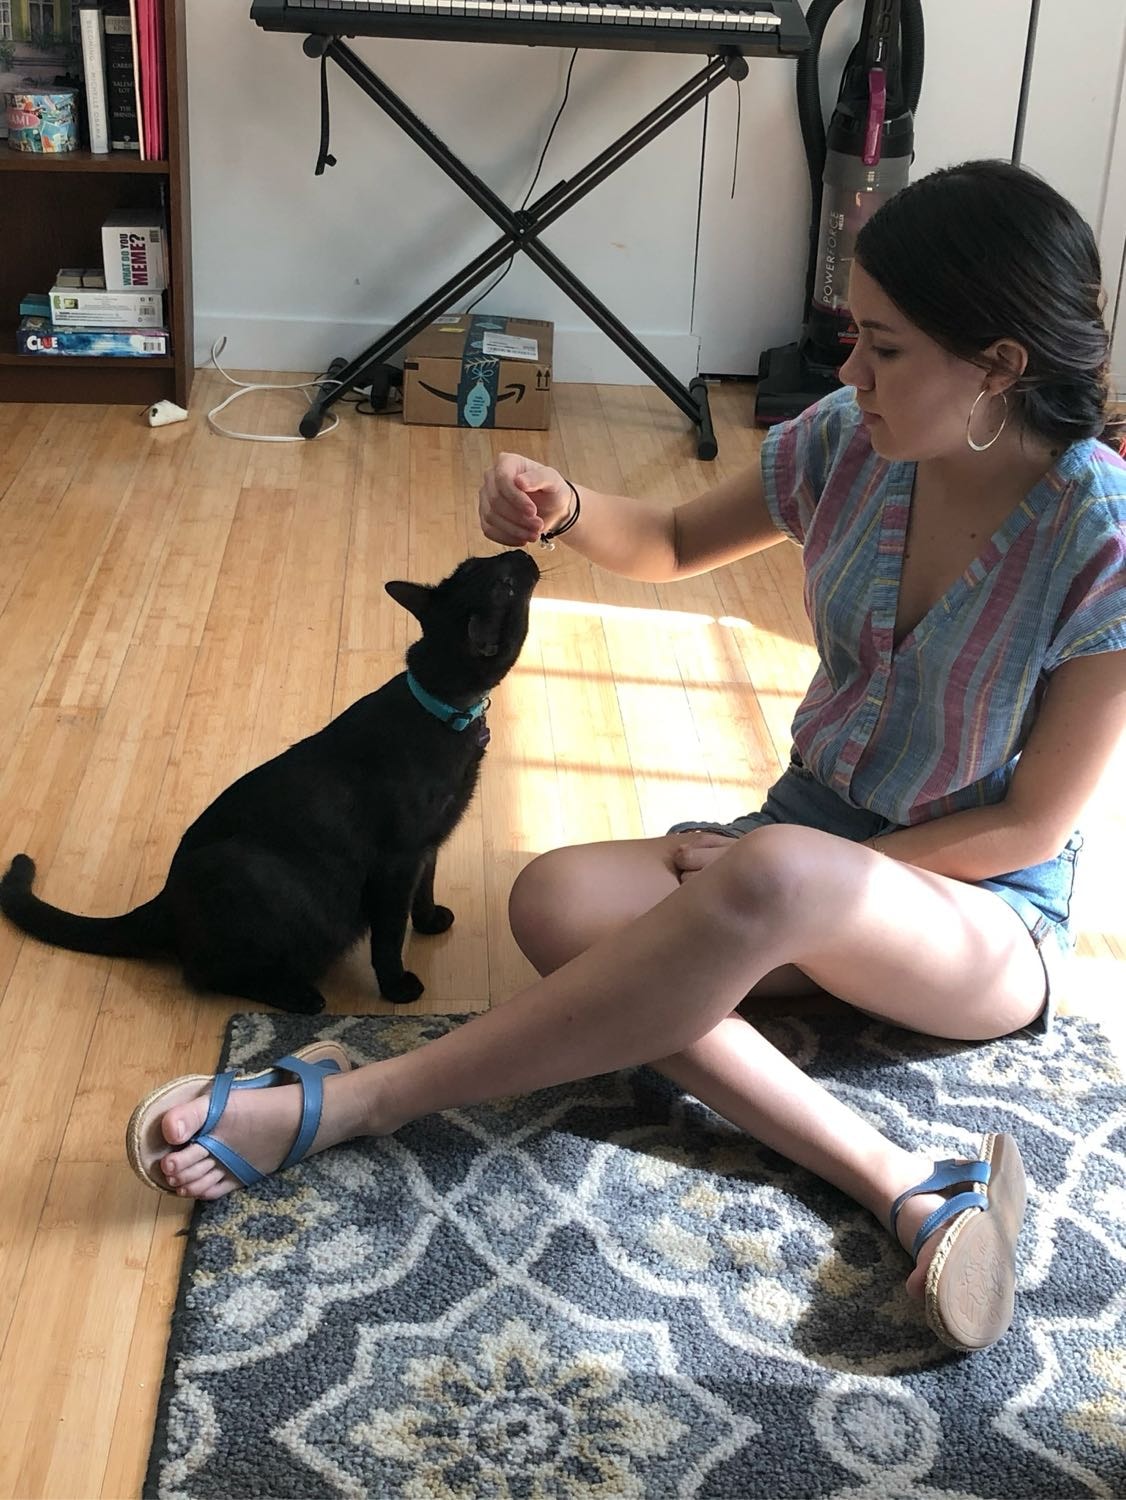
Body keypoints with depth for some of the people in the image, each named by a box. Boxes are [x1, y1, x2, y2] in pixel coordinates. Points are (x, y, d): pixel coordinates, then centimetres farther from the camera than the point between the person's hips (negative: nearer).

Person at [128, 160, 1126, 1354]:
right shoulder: (849, 442, -7)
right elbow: (674, 546, 10)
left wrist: (793, 874, -16)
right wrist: (565, 510, -13)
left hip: (984, 908, -5)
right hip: (813, 839, 6)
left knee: (774, 877, -41)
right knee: (559, 900, -26)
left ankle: (345, 1102, -31)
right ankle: (909, 1192, -31)